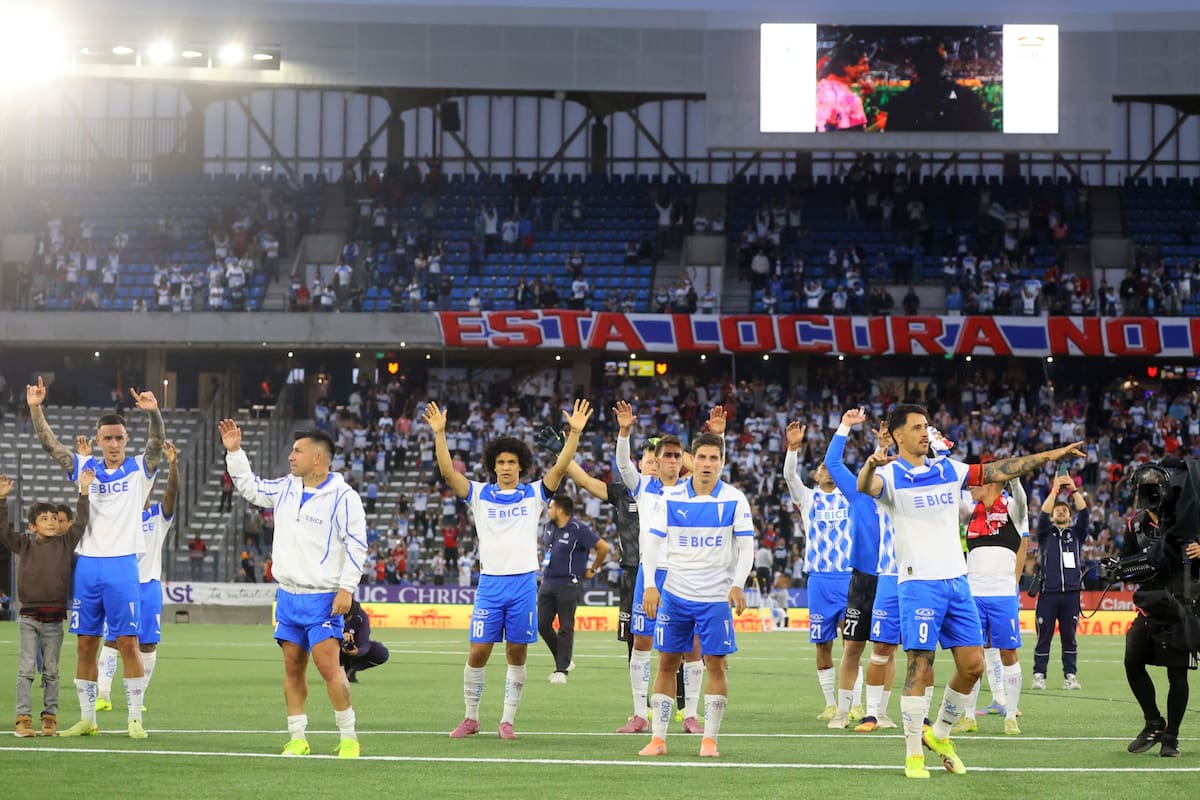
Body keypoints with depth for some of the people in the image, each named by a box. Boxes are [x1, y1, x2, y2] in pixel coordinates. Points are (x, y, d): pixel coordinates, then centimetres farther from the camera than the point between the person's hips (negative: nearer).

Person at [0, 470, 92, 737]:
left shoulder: (65, 543, 5)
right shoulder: (24, 545, 3)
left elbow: (80, 523, -2)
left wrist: (84, 492, -12)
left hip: (54, 618, 1)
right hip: (29, 617, -1)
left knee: (50, 671, 7)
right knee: (26, 669, -3)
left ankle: (49, 717, 13)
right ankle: (23, 718, -3)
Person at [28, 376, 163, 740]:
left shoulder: (139, 469, 2)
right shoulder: (84, 468, 9)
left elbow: (157, 442, -15)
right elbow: (48, 442, 3)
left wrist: (153, 412, -34)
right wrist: (35, 408, -12)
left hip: (122, 566, -3)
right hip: (86, 565, 3)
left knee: (128, 644, -5)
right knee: (85, 645, 6)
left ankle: (135, 719, 1)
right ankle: (87, 718, 13)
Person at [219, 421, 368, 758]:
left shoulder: (343, 497, -11)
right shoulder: (286, 489, 9)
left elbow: (356, 545, -12)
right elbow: (250, 488, 24)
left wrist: (346, 588, -17)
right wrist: (234, 452, 16)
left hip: (323, 599, -7)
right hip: (288, 595, 7)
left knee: (328, 665, -13)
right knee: (292, 666, 7)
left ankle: (348, 737, -5)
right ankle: (297, 738, 12)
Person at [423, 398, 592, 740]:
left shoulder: (533, 495, 6)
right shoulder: (480, 494, 6)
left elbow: (560, 468, -6)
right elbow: (448, 472, -5)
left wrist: (575, 432, -18)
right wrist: (439, 433, -17)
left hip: (523, 583, 0)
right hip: (490, 582, 0)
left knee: (517, 653, 2)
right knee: (478, 652, -2)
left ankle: (507, 720, 10)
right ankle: (471, 718, 11)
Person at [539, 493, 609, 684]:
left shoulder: (579, 530, -13)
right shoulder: (550, 527, 10)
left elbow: (603, 547, -12)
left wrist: (593, 570, -3)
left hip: (567, 585, -7)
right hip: (547, 583, 8)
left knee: (565, 628, -4)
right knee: (542, 625, 3)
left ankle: (562, 670, -2)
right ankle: (564, 661, 17)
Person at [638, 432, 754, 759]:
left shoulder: (734, 500, -4)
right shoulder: (670, 498, -1)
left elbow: (746, 546, -2)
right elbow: (653, 542, 0)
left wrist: (737, 585, -15)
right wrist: (649, 584, -10)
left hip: (715, 596, -1)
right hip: (675, 593, 1)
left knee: (715, 664, -2)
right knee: (667, 663, 3)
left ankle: (710, 738, 5)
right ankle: (657, 738, 9)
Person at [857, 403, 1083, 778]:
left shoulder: (947, 468, 13)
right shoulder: (890, 475, -5)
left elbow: (997, 470, 15)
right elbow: (865, 487, -27)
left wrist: (1049, 455, 11)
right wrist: (871, 464, -51)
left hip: (957, 581, 6)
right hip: (919, 583, -6)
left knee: (972, 665, 5)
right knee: (920, 668, -8)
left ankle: (939, 735, 23)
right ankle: (913, 755, 0)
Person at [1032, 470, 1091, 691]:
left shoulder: (1077, 533, 16)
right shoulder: (1046, 534, 13)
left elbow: (1084, 513, 2)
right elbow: (1043, 514, -3)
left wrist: (1073, 490, -7)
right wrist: (1055, 490, -9)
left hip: (1071, 593, 1)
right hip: (1048, 593, -1)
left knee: (1069, 637, 3)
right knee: (1044, 637, -2)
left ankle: (1070, 676, 6)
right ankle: (1039, 676, 0)